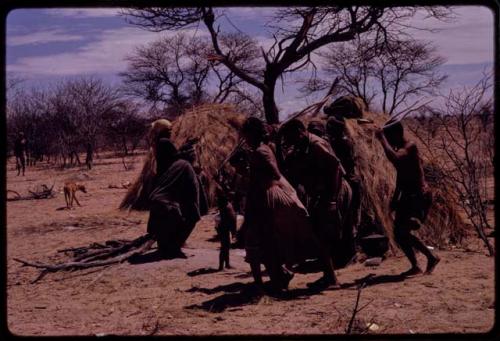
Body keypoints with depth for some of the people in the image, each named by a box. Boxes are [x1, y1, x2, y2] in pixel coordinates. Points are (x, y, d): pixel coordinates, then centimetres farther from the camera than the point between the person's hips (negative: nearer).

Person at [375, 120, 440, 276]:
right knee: (399, 233, 10)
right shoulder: (400, 149, 14)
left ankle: (431, 257, -1)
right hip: (408, 196, 10)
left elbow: (394, 158, -37)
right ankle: (415, 266, 19)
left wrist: (382, 139, -26)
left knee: (402, 232, -14)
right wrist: (395, 198, 25)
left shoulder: (409, 147, -15)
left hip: (419, 196, -10)